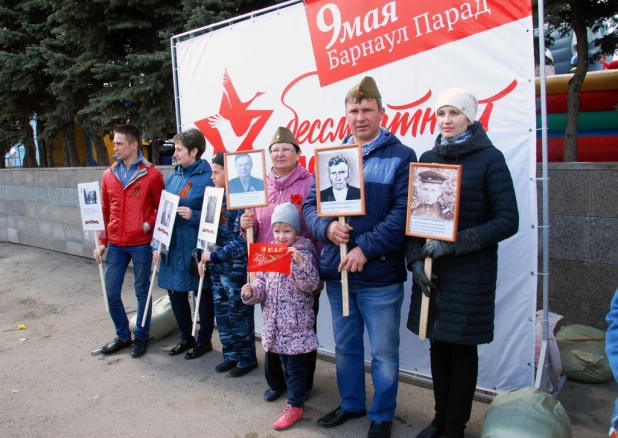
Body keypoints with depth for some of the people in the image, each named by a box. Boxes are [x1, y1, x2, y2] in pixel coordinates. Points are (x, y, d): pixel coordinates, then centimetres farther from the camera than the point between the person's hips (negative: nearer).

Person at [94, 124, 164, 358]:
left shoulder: (152, 174, -6)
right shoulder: (109, 174, 7)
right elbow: (104, 211, 11)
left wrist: (149, 225, -15)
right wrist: (102, 242, 8)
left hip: (141, 244, -4)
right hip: (115, 244, 5)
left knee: (142, 291, 7)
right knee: (111, 292, 9)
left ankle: (141, 337, 24)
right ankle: (123, 335, 28)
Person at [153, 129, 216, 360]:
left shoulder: (208, 177, -12)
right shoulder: (172, 176, 9)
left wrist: (193, 216, -26)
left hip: (197, 247, -7)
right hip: (173, 246, 7)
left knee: (202, 293, 8)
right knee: (175, 292, 16)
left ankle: (204, 340, 25)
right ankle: (186, 337, 34)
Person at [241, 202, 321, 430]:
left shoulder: (303, 253, -11)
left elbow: (312, 285, -19)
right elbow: (262, 282, 10)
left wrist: (300, 263, -33)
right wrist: (252, 291, -11)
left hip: (297, 322, -6)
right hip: (276, 322, 6)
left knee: (296, 365, 4)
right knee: (285, 364, 18)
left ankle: (295, 406, 15)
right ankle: (296, 396, 35)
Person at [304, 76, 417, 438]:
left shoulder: (402, 157, -5)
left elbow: (403, 214, -15)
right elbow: (311, 204, 6)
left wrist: (365, 248, -21)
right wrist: (327, 228, -15)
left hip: (380, 275, -4)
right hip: (336, 271, 5)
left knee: (383, 352, 9)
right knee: (345, 346, 20)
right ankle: (351, 404, 40)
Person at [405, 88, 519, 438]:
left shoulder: (490, 159, -6)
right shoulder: (428, 159, 8)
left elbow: (508, 221, -10)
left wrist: (456, 244, -19)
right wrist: (415, 259, -4)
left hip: (470, 272, -4)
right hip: (432, 270, 4)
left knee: (462, 347, 6)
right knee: (438, 344, 13)